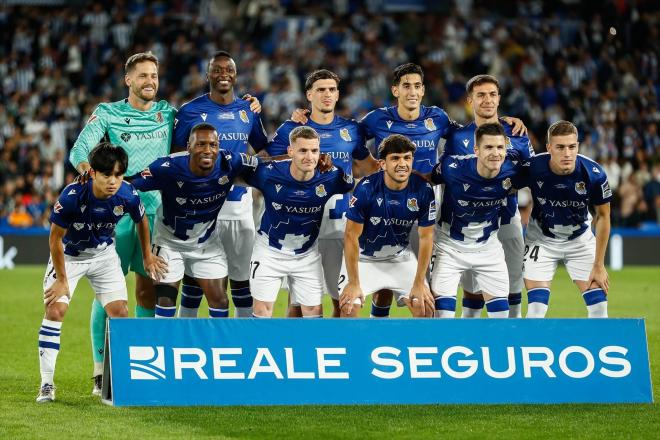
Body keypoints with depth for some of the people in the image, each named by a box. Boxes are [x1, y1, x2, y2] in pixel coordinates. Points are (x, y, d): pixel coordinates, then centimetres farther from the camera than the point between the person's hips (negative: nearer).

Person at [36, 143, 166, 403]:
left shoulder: (127, 195, -24)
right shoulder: (72, 196, -33)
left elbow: (141, 222, 1)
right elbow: (55, 239, -19)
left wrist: (147, 256, 12)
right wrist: (62, 280, -14)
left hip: (103, 254, 3)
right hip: (68, 255, -3)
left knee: (120, 312, -7)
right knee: (55, 310, -15)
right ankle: (47, 384, -9)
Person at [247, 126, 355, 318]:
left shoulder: (331, 177, -21)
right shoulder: (269, 173, -26)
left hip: (308, 253, 2)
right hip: (270, 250, -2)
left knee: (314, 311, 6)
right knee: (263, 310, 2)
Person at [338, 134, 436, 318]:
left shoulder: (423, 191, -19)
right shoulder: (366, 189, -27)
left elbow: (426, 237, -10)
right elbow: (352, 236, -20)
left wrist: (419, 283, -11)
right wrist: (354, 283, -20)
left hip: (401, 257, 2)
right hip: (364, 257, -2)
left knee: (424, 307, -9)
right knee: (349, 306, -18)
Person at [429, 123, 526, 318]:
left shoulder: (512, 167, -20)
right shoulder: (452, 167, -28)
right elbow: (428, 177, -6)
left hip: (488, 246, 3)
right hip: (451, 245, -3)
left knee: (500, 310, 6)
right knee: (443, 309, -10)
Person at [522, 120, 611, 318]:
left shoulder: (594, 174, -25)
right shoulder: (533, 168, -28)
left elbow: (603, 216, -10)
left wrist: (599, 265, -8)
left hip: (580, 239, 1)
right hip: (541, 240, -1)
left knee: (598, 305, -5)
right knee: (536, 308, -10)